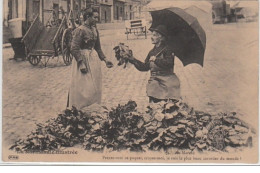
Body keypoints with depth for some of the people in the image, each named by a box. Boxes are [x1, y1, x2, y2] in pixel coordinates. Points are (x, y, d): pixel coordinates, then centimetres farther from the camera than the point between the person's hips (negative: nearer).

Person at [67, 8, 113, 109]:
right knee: (82, 87, -3)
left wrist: (105, 59, 12)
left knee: (95, 86, 10)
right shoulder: (80, 30, -14)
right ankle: (77, 109, 8)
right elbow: (74, 49, -17)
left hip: (94, 58, 8)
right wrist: (81, 63, -22)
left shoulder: (94, 30, 9)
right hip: (82, 58, -8)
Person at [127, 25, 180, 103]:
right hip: (154, 83, 7)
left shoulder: (167, 50, -5)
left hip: (166, 83, -6)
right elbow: (145, 67, 20)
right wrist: (133, 60, 13)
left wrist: (156, 60, -21)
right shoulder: (152, 52, 16)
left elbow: (169, 63, -21)